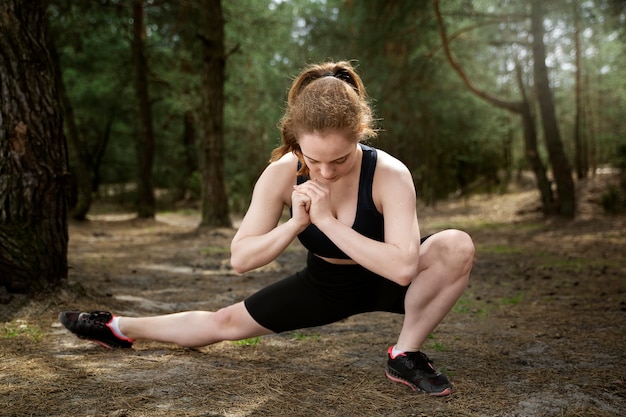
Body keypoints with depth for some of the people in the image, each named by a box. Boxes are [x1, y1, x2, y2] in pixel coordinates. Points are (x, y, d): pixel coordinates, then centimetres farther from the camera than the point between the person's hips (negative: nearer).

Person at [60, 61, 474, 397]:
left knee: (457, 246, -31)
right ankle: (120, 328, 31)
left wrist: (327, 220, -44)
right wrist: (296, 223, -38)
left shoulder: (390, 174, -34)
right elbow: (241, 258, -22)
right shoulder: (281, 174, -25)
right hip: (323, 282, 2)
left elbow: (404, 267, -44)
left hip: (383, 280, -2)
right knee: (226, 322, 7)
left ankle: (406, 355, -14)